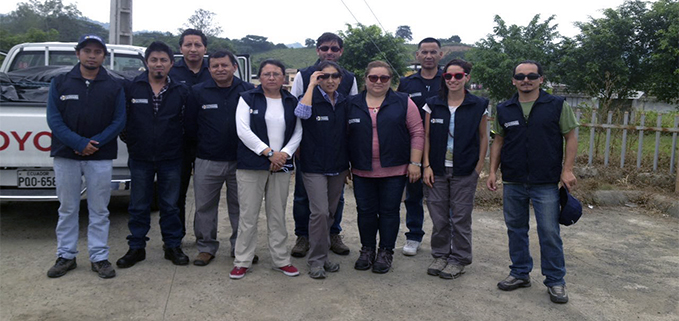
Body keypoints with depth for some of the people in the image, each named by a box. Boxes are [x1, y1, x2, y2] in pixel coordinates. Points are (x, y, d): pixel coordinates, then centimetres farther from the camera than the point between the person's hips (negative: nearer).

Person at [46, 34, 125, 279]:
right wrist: (79, 143, -14)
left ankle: (99, 257, 13)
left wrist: (95, 142, -13)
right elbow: (54, 119, -2)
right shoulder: (60, 83, 5)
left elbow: (119, 121, 0)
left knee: (99, 210, 4)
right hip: (66, 156, 1)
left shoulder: (114, 87, 5)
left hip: (101, 158, -1)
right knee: (67, 209, 9)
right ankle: (66, 256, 20)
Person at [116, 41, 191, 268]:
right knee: (138, 206, 10)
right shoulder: (132, 88, 0)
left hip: (171, 158, 0)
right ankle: (136, 247, 22)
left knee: (170, 205, 10)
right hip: (140, 158, 0)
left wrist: (181, 145, 2)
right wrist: (129, 140, 3)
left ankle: (173, 246, 22)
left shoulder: (181, 91, 1)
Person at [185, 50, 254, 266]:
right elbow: (190, 126, 7)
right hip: (207, 161, 1)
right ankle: (206, 247, 23)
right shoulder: (198, 92, 2)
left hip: (240, 161, 0)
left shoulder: (249, 91, -1)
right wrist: (205, 143, 8)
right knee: (205, 206, 7)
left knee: (240, 206, 9)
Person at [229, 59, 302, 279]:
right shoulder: (248, 98, 2)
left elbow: (298, 132, 8)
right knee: (248, 215, 1)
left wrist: (284, 154, -9)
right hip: (252, 165, -2)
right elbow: (243, 130, -8)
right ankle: (242, 261, 13)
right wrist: (269, 152, -14)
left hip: (281, 166, 3)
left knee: (278, 215, 9)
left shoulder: (292, 102, 11)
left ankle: (281, 260, 19)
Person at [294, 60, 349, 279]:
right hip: (315, 167, -5)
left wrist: (348, 164, 16)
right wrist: (311, 84, -20)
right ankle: (316, 261, 1)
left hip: (338, 167, 5)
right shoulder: (312, 99, -6)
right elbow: (302, 113, -30)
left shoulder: (344, 103, 9)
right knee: (320, 212, -12)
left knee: (330, 212, 11)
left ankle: (322, 255, 25)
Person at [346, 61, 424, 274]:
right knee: (365, 211, 8)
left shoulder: (403, 102, 2)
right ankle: (367, 250, 24)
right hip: (362, 171, 2)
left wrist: (415, 163, -6)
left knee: (389, 211, 6)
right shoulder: (352, 104, 7)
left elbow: (417, 133, 0)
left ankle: (386, 252, 19)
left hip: (394, 170, -2)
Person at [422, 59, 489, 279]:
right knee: (438, 216, 7)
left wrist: (479, 167, -1)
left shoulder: (478, 106, 0)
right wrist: (426, 166, -1)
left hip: (465, 172, -2)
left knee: (461, 217, 4)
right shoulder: (433, 104, 4)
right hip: (437, 170, 2)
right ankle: (440, 255, 24)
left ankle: (459, 259, 19)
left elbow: (483, 137, 5)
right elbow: (426, 136, 6)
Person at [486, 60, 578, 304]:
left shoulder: (557, 105, 0)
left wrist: (567, 170, -7)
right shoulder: (504, 109, 7)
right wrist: (493, 170, 6)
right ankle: (520, 273, 27)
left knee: (549, 233, 0)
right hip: (512, 182, 3)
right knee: (516, 229, 12)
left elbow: (570, 138, 1)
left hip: (546, 183, -3)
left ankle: (555, 281, 14)